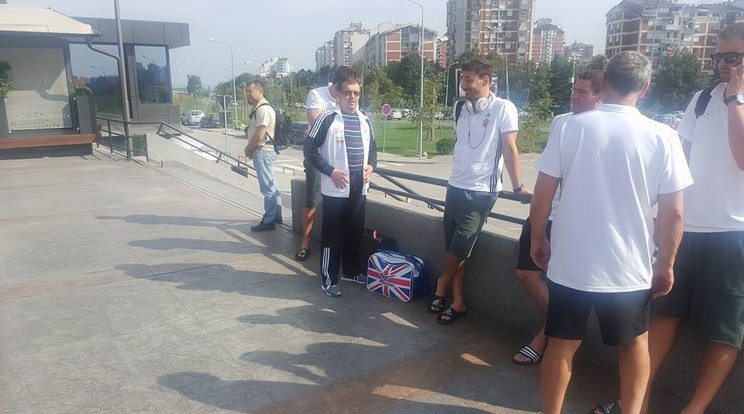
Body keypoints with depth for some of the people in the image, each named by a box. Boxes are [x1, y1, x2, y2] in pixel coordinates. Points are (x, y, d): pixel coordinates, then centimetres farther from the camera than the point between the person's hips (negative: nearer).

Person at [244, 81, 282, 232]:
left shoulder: (263, 109, -18)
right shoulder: (259, 108, 14)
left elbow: (259, 136, -23)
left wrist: (248, 148, -6)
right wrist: (251, 148, 6)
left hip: (263, 152, -11)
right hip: (264, 151, 11)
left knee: (268, 187, -4)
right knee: (272, 185, 16)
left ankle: (268, 221, 3)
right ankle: (277, 216, 27)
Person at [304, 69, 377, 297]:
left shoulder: (365, 120, 9)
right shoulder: (327, 119, -8)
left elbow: (372, 148, 22)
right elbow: (310, 149, -8)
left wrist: (371, 165, 2)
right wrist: (331, 171, -15)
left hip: (359, 187, 6)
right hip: (335, 189, -5)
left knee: (355, 232, 16)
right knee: (332, 234, 2)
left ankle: (352, 270, 33)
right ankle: (329, 279, 13)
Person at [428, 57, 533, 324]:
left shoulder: (503, 108, -9)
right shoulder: (460, 108, 9)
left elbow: (509, 148, -9)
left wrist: (518, 186, -7)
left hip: (480, 192, -6)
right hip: (455, 187, 6)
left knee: (459, 249, -2)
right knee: (454, 249, 7)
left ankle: (441, 291, 21)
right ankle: (458, 303, 18)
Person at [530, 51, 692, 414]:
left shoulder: (569, 128, -8)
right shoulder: (663, 138, -8)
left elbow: (542, 196, -7)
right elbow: (673, 214, -6)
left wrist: (537, 240, 8)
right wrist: (666, 264, 7)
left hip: (570, 264, 0)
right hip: (629, 268, 1)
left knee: (562, 343, 15)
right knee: (636, 340, 25)